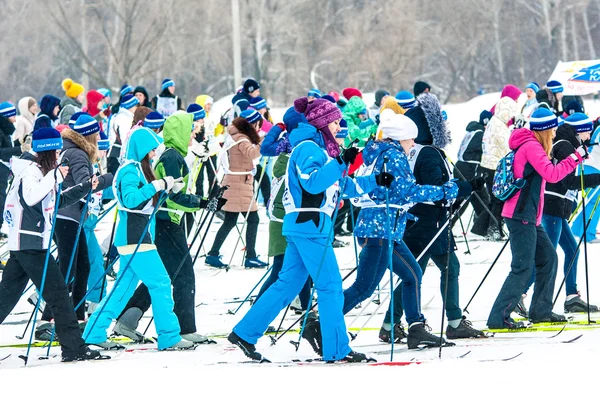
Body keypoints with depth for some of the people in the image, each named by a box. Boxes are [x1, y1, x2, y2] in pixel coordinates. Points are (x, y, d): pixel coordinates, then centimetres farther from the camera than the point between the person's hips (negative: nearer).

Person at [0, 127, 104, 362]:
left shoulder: (41, 171, 18)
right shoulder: (30, 171, -12)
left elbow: (56, 202, 27)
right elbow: (31, 197, -30)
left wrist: (85, 188, 20)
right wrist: (55, 176, -25)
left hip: (21, 245, 10)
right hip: (30, 243, -10)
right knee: (58, 292, -7)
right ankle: (74, 348, -6)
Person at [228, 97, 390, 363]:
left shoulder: (319, 149, 21)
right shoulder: (309, 147, -10)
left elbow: (344, 186, 26)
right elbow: (313, 183, -24)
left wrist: (375, 181, 19)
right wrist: (341, 162, -26)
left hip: (300, 226, 10)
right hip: (309, 224, -10)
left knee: (288, 284, 12)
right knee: (330, 285, -6)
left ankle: (245, 333, 14)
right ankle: (336, 349, -4)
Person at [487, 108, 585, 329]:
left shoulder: (531, 146, 16)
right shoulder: (530, 146, -14)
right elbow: (552, 174, -22)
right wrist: (576, 157, -16)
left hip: (528, 217, 10)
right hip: (521, 215, -10)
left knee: (548, 258, 15)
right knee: (523, 267, -12)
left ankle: (540, 310, 21)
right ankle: (498, 318, -13)